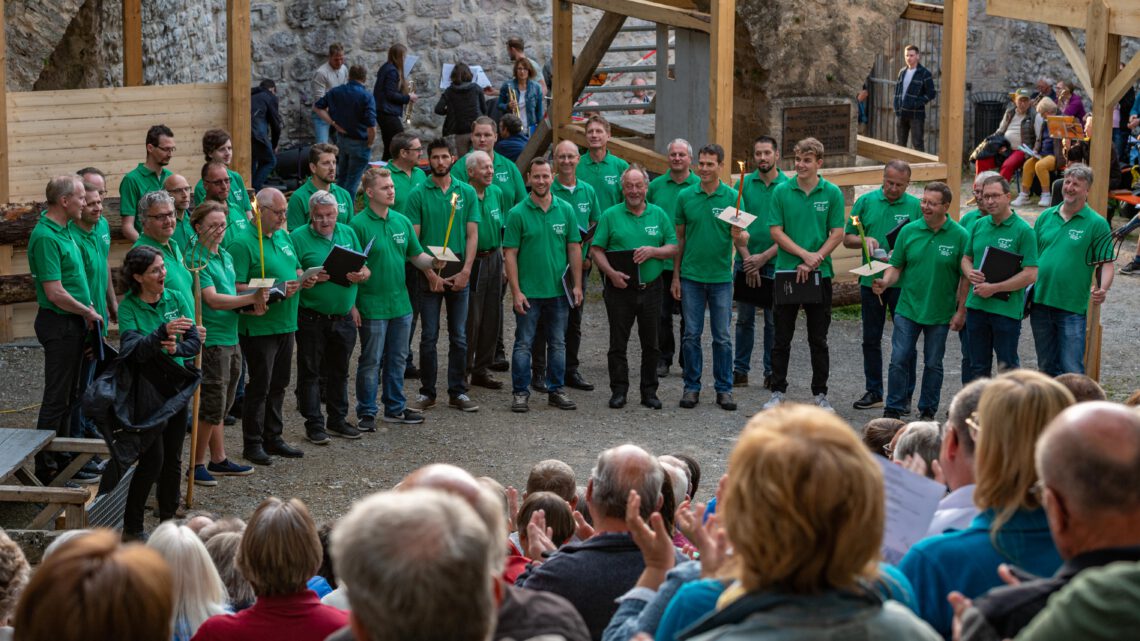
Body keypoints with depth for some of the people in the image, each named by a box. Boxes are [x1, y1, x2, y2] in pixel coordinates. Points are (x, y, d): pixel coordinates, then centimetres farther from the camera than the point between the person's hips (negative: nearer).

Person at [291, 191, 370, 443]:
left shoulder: (348, 233, 9)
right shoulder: (298, 237, -6)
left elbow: (365, 270, 11)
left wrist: (361, 275, -11)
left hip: (344, 316, 5)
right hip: (312, 317, -5)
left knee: (339, 370, 15)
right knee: (310, 372, 2)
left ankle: (338, 420, 26)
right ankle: (313, 424, 9)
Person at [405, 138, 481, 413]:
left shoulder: (467, 192, 4)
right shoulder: (418, 194, -2)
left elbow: (472, 235, 2)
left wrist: (465, 271, -9)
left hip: (459, 275, 2)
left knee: (459, 337, 6)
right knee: (429, 337, 4)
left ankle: (458, 392, 13)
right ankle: (427, 392, 11)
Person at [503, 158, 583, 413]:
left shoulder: (565, 210, 3)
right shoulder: (518, 214, -6)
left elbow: (574, 248, 6)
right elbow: (509, 254, -7)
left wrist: (577, 285, 1)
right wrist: (516, 291, -12)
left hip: (559, 291, 3)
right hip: (528, 293, -3)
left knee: (558, 344, 11)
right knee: (523, 344, 3)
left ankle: (556, 390, 21)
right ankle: (521, 392, 10)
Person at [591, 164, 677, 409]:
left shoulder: (659, 215, 9)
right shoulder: (610, 215, 3)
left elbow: (674, 247, 8)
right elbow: (596, 250, -1)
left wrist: (652, 251, -11)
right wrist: (611, 272, -16)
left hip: (651, 288, 2)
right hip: (620, 289, -2)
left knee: (651, 343, 7)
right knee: (618, 343, 1)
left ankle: (649, 391, 15)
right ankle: (619, 391, 10)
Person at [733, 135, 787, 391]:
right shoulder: (743, 184, 4)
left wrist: (763, 257, -11)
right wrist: (747, 258, -9)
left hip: (775, 262, -1)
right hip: (746, 261, 1)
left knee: (774, 320, 5)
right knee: (744, 319, 7)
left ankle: (772, 371, 13)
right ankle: (740, 370, 14)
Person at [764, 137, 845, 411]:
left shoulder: (832, 193, 0)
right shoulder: (782, 192, 1)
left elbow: (837, 234, -3)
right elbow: (776, 232, -2)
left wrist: (813, 262, -13)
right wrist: (804, 254, -14)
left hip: (820, 274, 0)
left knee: (818, 339, 6)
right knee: (782, 337, 5)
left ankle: (820, 393, 15)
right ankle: (778, 391, 14)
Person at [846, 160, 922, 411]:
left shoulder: (916, 206, -1)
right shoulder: (866, 201, 5)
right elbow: (847, 238, 7)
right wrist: (865, 240, -13)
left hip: (902, 283, -3)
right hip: (871, 280, 3)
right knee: (871, 340, 11)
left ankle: (904, 395, 10)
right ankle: (873, 392, 21)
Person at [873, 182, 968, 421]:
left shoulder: (960, 236, -6)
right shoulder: (909, 231, 0)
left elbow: (965, 277, -3)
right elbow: (896, 267, 5)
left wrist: (961, 311, -5)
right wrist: (886, 282, -16)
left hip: (940, 313, -1)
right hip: (908, 309, 1)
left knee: (933, 363, 10)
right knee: (899, 360, -1)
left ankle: (928, 411, 22)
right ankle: (893, 410, 9)